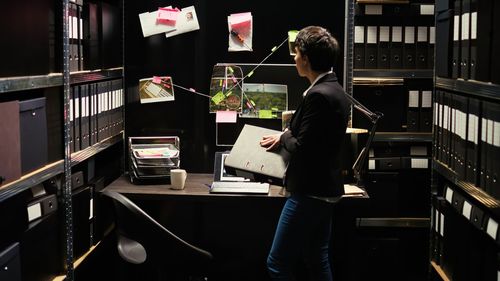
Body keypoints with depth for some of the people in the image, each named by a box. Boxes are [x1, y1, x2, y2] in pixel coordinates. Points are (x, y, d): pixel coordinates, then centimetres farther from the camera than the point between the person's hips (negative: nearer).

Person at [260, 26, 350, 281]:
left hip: (309, 192, -10)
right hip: (323, 189, 10)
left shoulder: (318, 95, -21)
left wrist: (283, 138, -3)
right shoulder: (335, 90, 10)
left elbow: (302, 148, -21)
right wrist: (287, 137, 8)